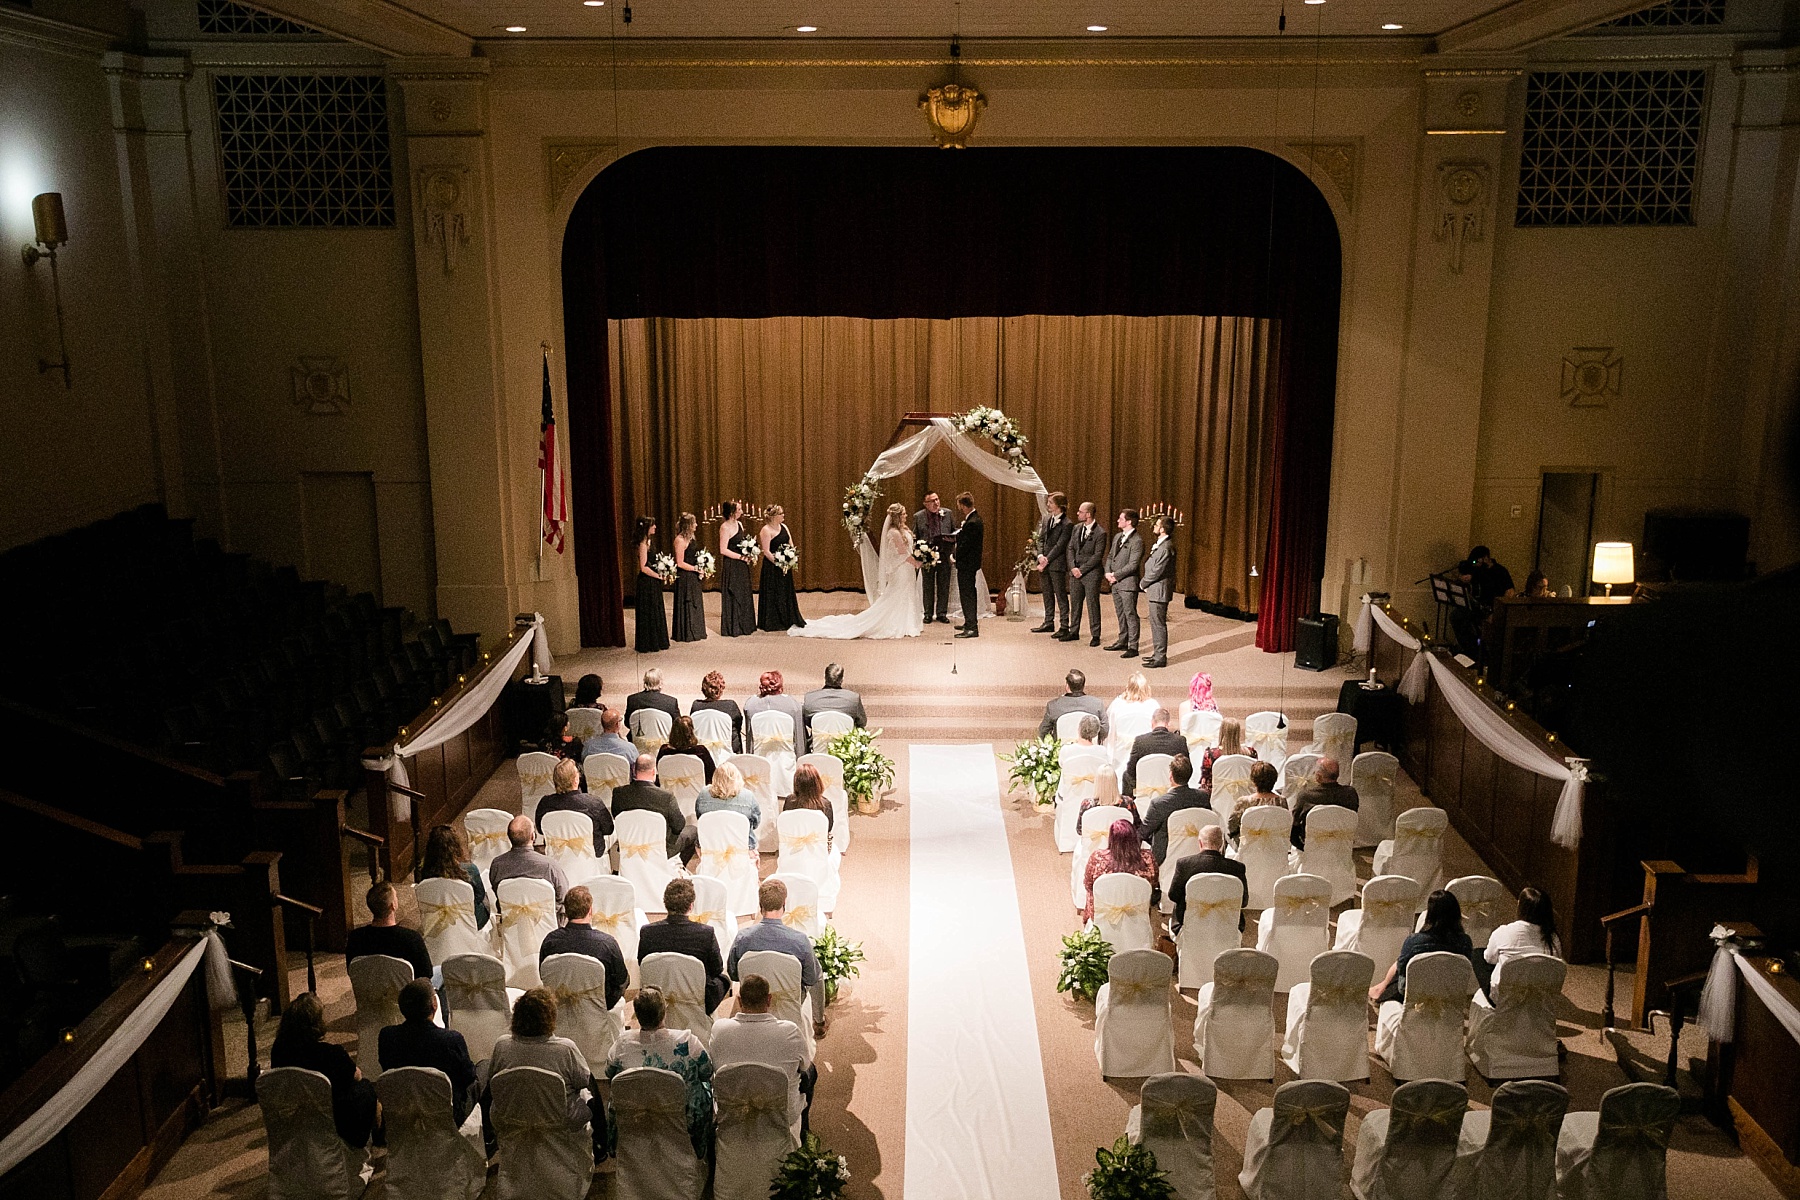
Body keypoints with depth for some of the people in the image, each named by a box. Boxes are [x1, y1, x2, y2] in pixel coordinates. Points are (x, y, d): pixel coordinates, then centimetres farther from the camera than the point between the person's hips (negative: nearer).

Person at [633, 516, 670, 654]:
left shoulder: (649, 541, 12)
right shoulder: (643, 544, -17)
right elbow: (643, 568, -22)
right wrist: (659, 576, -14)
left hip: (653, 582, 10)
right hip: (647, 583, -10)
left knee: (656, 612, 15)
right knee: (648, 613, -1)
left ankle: (656, 642, 24)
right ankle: (647, 645, 7)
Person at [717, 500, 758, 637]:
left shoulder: (739, 524, 10)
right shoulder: (725, 527, -14)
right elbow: (723, 550, -18)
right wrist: (742, 557, -15)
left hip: (742, 566, 8)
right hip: (731, 566, -8)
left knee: (744, 595, 12)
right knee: (733, 596, -1)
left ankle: (744, 625, 22)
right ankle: (733, 628, 8)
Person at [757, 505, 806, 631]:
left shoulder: (783, 526, 9)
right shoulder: (766, 530, -13)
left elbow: (791, 544, 12)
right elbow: (766, 551, -17)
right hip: (772, 567, -7)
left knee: (787, 594, 12)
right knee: (773, 595, -1)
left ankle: (788, 621, 21)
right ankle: (773, 624, 7)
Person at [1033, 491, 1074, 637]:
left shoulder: (1066, 524, -11)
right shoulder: (1046, 519, 10)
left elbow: (1060, 545, -14)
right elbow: (1041, 539, 10)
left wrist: (1047, 560, -15)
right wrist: (1040, 555, -6)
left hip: (1057, 564, -7)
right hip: (1044, 563, 7)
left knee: (1061, 594, -2)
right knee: (1047, 593, 13)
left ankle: (1064, 625, 2)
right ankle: (1049, 623, 22)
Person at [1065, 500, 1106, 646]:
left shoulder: (1099, 533, -12)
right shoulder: (1076, 528, 9)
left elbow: (1097, 556, -14)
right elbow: (1071, 549, 9)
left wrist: (1081, 570, -15)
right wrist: (1073, 567, -5)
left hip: (1091, 573, -6)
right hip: (1075, 572, 6)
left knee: (1092, 604, -1)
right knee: (1075, 603, 12)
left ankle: (1095, 635, 6)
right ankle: (1074, 632, 22)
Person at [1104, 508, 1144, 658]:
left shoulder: (1137, 541, -14)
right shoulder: (1118, 537, 13)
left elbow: (1133, 565, -18)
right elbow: (1110, 556, 17)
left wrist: (1116, 575, -14)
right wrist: (1108, 572, 0)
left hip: (1128, 583, -9)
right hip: (1115, 583, 9)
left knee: (1130, 615, -4)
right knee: (1120, 614, 16)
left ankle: (1133, 647, -1)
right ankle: (1122, 642, 27)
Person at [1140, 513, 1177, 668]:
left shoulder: (1166, 548, -21)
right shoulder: (1159, 544, 12)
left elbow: (1157, 571, -21)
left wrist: (1143, 583, -7)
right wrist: (1144, 581, 7)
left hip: (1159, 590, -10)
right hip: (1155, 590, 10)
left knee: (1158, 624, -4)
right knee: (1155, 623, 18)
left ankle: (1160, 658, 2)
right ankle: (1157, 653, 28)